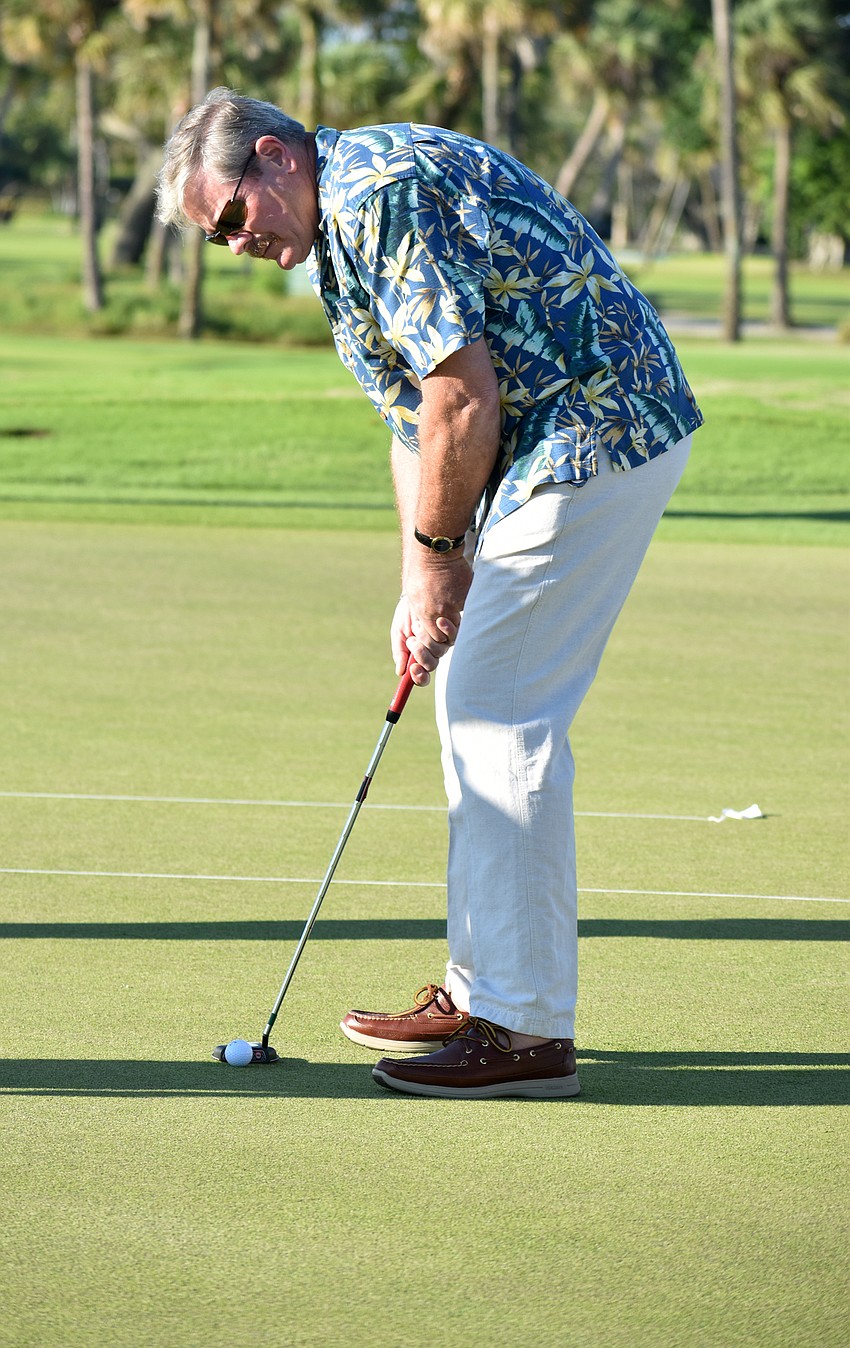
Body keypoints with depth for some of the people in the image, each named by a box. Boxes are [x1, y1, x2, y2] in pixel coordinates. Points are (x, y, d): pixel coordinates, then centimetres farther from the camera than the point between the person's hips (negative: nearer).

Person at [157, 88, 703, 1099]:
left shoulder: (377, 190, -16)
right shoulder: (348, 220, 19)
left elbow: (464, 392, -21)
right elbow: (416, 418, 20)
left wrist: (436, 553, -11)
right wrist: (426, 580, 11)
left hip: (594, 435, -11)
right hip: (563, 446, 11)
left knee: (500, 714, -10)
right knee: (472, 703, 15)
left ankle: (526, 1029, -8)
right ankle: (483, 989, 22)